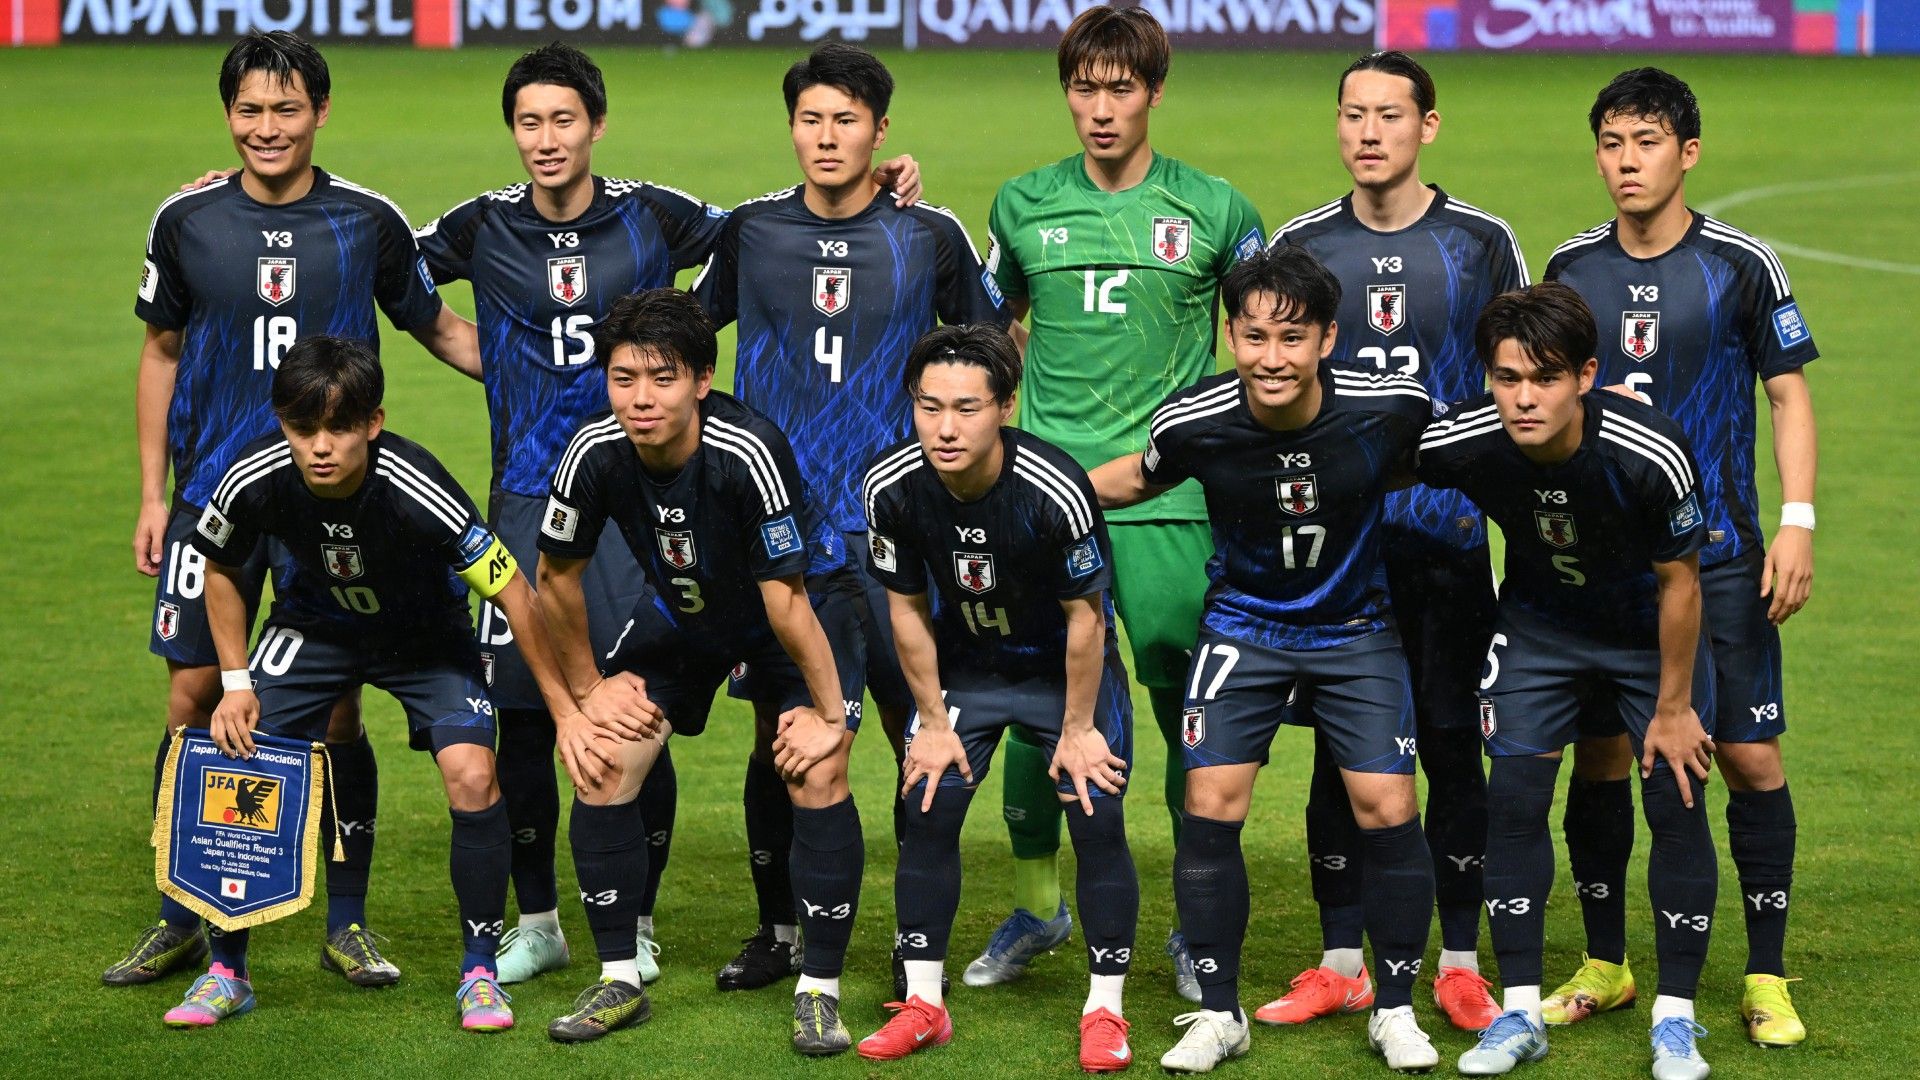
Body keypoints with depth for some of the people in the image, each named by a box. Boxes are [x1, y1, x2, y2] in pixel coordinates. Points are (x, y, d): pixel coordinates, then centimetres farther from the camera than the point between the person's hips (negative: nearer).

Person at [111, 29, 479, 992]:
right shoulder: (186, 222, 2)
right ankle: (180, 922, 12)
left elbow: (437, 327, 12)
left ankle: (346, 922, 14)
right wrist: (153, 495, 8)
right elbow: (162, 353, 11)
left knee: (336, 711, 1)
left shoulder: (370, 222, -1)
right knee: (192, 698, -1)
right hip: (212, 493, 1)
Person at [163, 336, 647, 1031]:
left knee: (472, 776, -21)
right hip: (313, 627, 3)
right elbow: (222, 570, -3)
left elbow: (513, 593, -26)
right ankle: (226, 972, 6)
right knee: (239, 763, -12)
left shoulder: (416, 490, -37)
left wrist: (567, 711, -22)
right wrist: (236, 684, -8)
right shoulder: (255, 480, -27)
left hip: (426, 634, -2)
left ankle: (480, 972, -2)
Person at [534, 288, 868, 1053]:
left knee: (817, 777, -21)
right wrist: (586, 696, -1)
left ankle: (819, 991, -7)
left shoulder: (747, 453, -37)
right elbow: (557, 577, -6)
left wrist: (830, 715, -23)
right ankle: (620, 981, 7)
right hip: (684, 611, 4)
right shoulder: (594, 455, -24)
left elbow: (785, 601, -30)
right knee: (600, 767, -8)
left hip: (808, 598, -4)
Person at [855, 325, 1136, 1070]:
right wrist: (934, 722, -3)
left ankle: (1105, 1011, 3)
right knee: (928, 815, -3)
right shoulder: (892, 488, -23)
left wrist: (1077, 728, -12)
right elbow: (907, 609, -7)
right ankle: (924, 1006, 8)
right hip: (964, 666, 3)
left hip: (1067, 667, -3)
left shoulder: (1054, 490, -33)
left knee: (1099, 823, -9)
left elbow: (1084, 617, -19)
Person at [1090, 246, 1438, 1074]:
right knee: (1210, 806, -9)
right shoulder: (1193, 423, -21)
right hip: (1243, 625, 0)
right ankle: (1218, 1013, 9)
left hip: (1355, 627, 0)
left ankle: (1395, 1009, 12)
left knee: (1387, 809, -7)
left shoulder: (1391, 409, -23)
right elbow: (1135, 480, 3)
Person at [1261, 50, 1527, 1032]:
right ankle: (1342, 963, 13)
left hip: (1450, 531, -1)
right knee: (1341, 746, 4)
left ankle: (1460, 965, 11)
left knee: (1453, 742, 2)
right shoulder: (1301, 246, 5)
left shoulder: (1480, 242, 2)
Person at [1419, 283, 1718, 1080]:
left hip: (1652, 632, -2)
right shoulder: (1457, 445, -28)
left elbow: (1679, 582, -19)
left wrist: (1672, 707, -11)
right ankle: (1520, 1013, 6)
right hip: (1540, 628, 2)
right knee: (1514, 797, -5)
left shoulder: (1652, 458, -34)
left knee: (1677, 802, -6)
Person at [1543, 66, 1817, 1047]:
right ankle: (1604, 966, 19)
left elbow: (1788, 390, 0)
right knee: (1598, 752, 5)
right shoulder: (1569, 267, 5)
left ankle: (1766, 979, 6)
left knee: (1750, 755, -4)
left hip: (1719, 552, -3)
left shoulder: (1740, 264, -4)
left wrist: (1796, 523, -9)